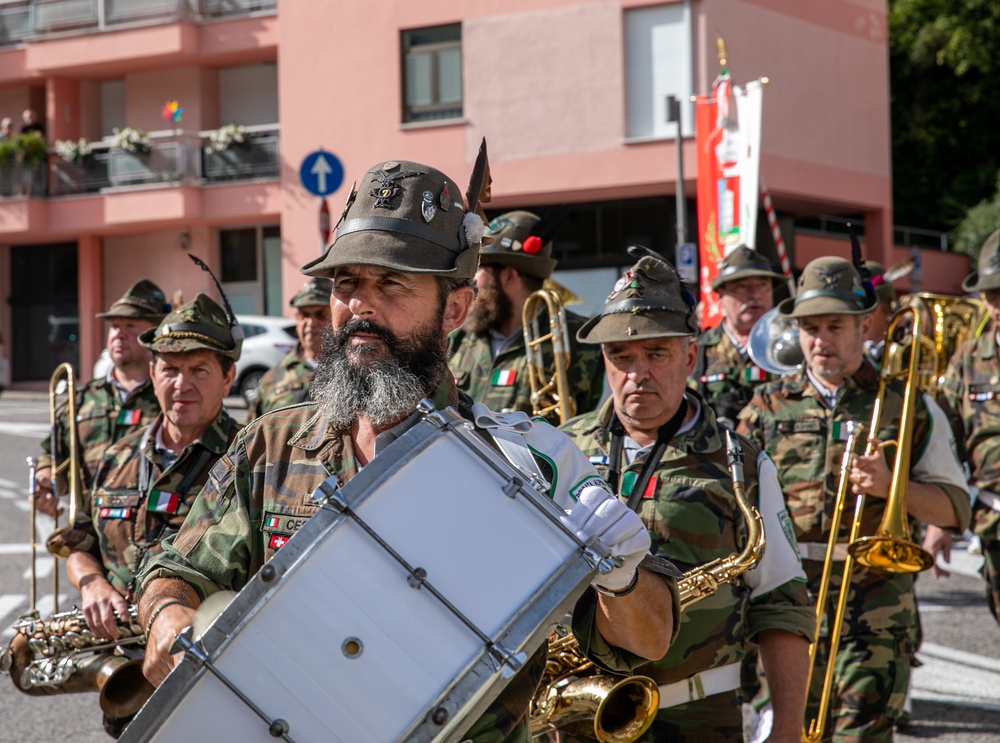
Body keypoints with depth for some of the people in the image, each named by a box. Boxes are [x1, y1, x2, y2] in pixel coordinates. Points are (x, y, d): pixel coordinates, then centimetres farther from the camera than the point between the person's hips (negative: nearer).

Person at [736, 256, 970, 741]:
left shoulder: (909, 408, 8)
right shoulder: (767, 406, 11)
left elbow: (956, 508, 7)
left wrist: (891, 486, -10)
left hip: (876, 606, -2)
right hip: (787, 601, 2)